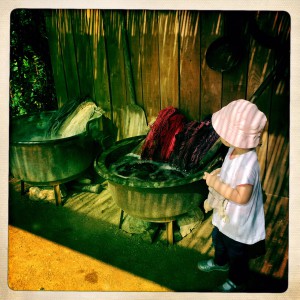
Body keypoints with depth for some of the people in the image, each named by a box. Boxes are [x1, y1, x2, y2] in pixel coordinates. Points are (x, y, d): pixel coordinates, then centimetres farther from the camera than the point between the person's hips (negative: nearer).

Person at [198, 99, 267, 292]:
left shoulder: (248, 164, -38)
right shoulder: (235, 150, -10)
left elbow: (241, 197, -34)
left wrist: (216, 184, -29)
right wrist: (218, 173, -7)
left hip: (239, 221, -9)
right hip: (225, 213, 9)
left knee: (237, 253, 18)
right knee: (219, 238, 33)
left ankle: (238, 282, 46)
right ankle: (220, 262, 62)